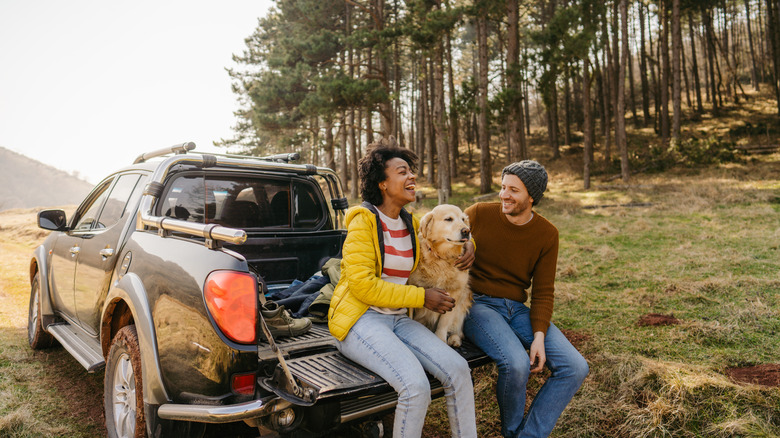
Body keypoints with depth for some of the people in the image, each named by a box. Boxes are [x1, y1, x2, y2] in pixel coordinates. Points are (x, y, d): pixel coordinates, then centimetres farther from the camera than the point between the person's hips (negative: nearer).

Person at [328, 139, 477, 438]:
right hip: (359, 318, -6)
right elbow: (362, 285, -17)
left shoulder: (412, 224, 10)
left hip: (399, 318, 6)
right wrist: (421, 297, -14)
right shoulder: (364, 220, -9)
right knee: (416, 386, -27)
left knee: (458, 369, -13)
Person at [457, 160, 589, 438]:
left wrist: (539, 336, -11)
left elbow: (543, 292, 3)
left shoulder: (547, 234, 1)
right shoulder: (478, 214, -5)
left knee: (575, 368, -13)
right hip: (477, 304, -4)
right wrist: (463, 247, -17)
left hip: (517, 309, 4)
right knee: (517, 363, -30)